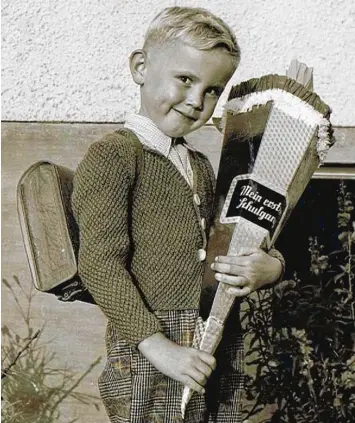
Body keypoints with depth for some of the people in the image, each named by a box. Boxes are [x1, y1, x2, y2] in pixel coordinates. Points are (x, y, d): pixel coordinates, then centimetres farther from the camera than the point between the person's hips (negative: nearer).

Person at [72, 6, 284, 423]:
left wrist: (268, 268, 1)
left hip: (214, 354, 7)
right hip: (149, 358, -7)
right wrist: (157, 345, -19)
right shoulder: (113, 156, -9)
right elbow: (100, 264, -16)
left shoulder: (200, 166, 15)